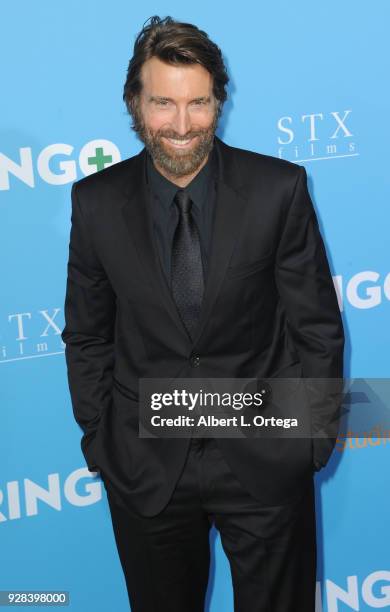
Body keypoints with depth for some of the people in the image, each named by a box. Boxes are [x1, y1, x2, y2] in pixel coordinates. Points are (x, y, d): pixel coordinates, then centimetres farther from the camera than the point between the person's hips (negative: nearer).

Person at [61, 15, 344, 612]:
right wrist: (100, 440, 3)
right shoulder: (97, 201, -5)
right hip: (144, 467, 2)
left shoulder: (279, 188, -10)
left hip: (266, 458, -1)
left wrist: (315, 434, -3)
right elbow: (87, 337, 4)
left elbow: (317, 325, -3)